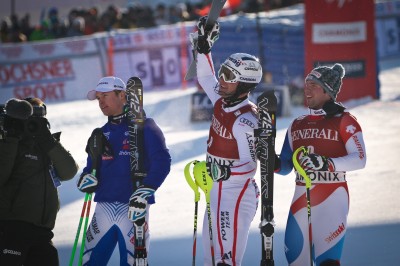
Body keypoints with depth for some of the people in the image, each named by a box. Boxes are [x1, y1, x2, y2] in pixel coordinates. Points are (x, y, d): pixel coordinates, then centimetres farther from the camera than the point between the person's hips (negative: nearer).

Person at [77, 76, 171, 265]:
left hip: (133, 207, -6)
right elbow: (92, 167, 21)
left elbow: (161, 161, -10)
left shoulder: (143, 127, -1)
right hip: (104, 208, 6)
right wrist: (87, 178, -4)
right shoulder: (101, 134, 17)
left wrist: (145, 191, -22)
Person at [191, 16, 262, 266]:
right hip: (218, 190, 10)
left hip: (237, 194, -10)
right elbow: (206, 78, 24)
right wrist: (204, 46, 16)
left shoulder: (245, 121, -21)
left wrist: (226, 171, -37)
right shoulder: (222, 101, 4)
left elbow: (250, 163, -20)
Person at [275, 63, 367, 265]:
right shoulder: (297, 125, 14)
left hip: (332, 197, -6)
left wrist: (326, 163, -30)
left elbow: (359, 159, -16)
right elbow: (286, 166, 17)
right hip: (301, 199, 6)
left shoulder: (344, 121, -4)